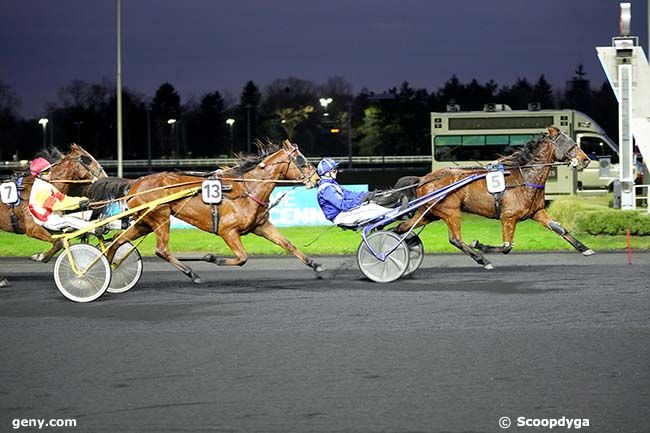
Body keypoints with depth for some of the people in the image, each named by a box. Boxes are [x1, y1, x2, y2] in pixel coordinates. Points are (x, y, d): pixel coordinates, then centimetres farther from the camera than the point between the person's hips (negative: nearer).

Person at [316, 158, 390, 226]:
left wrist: (364, 195, 2)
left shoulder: (332, 184, 14)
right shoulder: (326, 188, -20)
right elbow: (342, 205, -25)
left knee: (371, 206, -1)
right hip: (340, 216, -10)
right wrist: (360, 200, -23)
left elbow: (347, 193, 13)